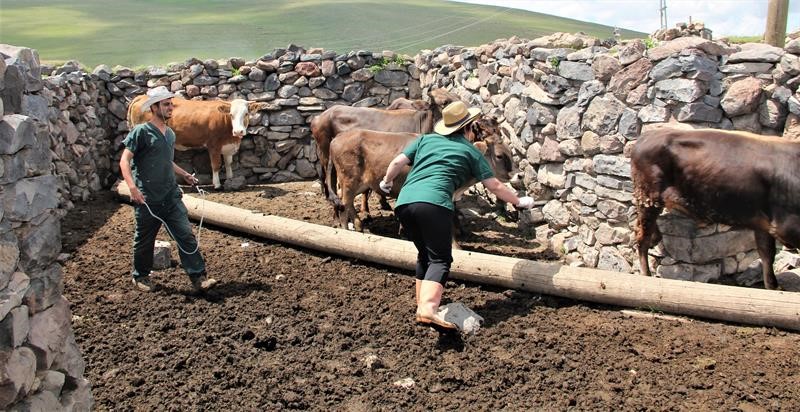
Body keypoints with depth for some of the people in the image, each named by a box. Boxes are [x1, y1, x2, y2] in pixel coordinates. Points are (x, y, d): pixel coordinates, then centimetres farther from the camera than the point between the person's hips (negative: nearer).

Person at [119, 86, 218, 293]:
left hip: (171, 196, 5)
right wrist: (132, 186, -24)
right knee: (144, 239, 10)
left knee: (186, 235, -3)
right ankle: (141, 277, 31)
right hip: (147, 199, -5)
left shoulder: (170, 134, 14)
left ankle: (198, 278, -2)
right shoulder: (141, 131, -7)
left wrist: (184, 175, 24)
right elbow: (124, 161, -12)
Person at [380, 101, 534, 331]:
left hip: (404, 202, 5)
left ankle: (422, 307, 21)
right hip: (434, 203, -5)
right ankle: (428, 310, -28)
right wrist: (518, 201, 33)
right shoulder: (470, 151, 18)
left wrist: (386, 182, 37)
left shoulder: (425, 139, 26)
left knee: (424, 255, 21)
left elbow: (397, 162, 18)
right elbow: (494, 185, 19)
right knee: (440, 259, -5)